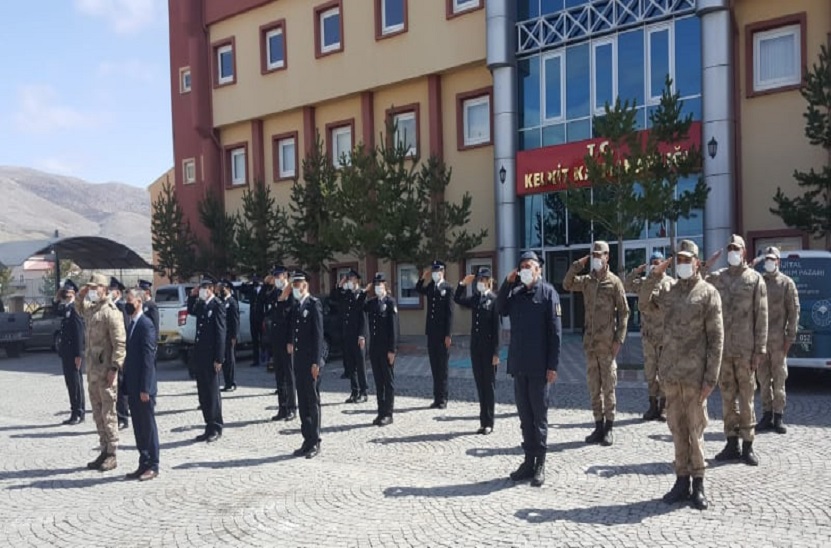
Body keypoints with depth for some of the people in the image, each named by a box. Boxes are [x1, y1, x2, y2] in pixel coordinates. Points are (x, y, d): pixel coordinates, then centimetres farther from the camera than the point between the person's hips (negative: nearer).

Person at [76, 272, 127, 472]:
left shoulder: (111, 312, -14)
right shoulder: (91, 309, 13)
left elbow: (120, 343, -18)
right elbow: (79, 308, 38)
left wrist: (114, 368, -22)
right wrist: (81, 296, 16)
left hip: (106, 370, -9)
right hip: (92, 368, 9)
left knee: (108, 413, -3)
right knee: (97, 413, 14)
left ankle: (112, 455, 4)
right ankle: (104, 451, 23)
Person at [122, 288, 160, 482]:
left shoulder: (146, 324, -13)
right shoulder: (131, 324, 14)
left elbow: (148, 357, -18)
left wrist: (145, 388, -20)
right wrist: (126, 385, 14)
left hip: (143, 386, -8)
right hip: (133, 386, 8)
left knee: (148, 426, 0)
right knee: (138, 427, 13)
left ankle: (153, 466, 9)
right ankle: (144, 464, 21)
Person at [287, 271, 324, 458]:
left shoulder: (314, 304, -9)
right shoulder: (296, 306, 14)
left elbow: (318, 334, -13)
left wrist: (316, 362, -17)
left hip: (311, 360, -7)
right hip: (298, 360, 7)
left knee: (313, 400, -1)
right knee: (302, 401, 10)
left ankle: (315, 442, 7)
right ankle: (307, 440, 18)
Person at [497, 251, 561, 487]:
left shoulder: (548, 292, -6)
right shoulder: (516, 292, 12)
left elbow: (555, 331, -9)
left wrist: (553, 365, -14)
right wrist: (507, 284, 0)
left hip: (539, 366, -5)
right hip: (518, 364, 5)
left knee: (539, 415, 3)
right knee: (525, 415, 11)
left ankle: (540, 464, 11)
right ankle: (529, 461, 21)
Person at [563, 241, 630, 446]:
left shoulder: (614, 282, -4)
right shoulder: (586, 281, 10)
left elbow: (624, 312, -4)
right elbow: (567, 284, -2)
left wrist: (619, 339, -10)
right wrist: (578, 265, -6)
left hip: (607, 343, -5)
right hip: (590, 342, 5)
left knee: (608, 386, 1)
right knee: (594, 387, 10)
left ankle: (609, 428, 10)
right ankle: (599, 426, 19)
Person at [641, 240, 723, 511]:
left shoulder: (708, 293, -3)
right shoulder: (668, 290, 11)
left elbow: (716, 338, -6)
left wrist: (711, 377, -11)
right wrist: (654, 276, -7)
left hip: (694, 374, -4)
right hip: (670, 373, 4)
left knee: (695, 430, 3)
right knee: (677, 428, 11)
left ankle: (698, 484, 15)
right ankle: (682, 480, 21)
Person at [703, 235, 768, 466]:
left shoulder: (755, 279, 0)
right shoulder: (716, 278, 9)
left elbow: (761, 316, -3)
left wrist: (760, 349, -8)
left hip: (745, 350, -3)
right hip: (722, 349, 3)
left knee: (746, 398, 2)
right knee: (728, 397, 9)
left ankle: (747, 445, 11)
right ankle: (732, 444, 18)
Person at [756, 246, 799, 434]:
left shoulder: (787, 283, 1)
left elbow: (794, 311, -2)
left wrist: (790, 337, -8)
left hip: (778, 339, -3)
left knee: (779, 378, 2)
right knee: (763, 378, 7)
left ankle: (778, 417, 8)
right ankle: (767, 415, 15)